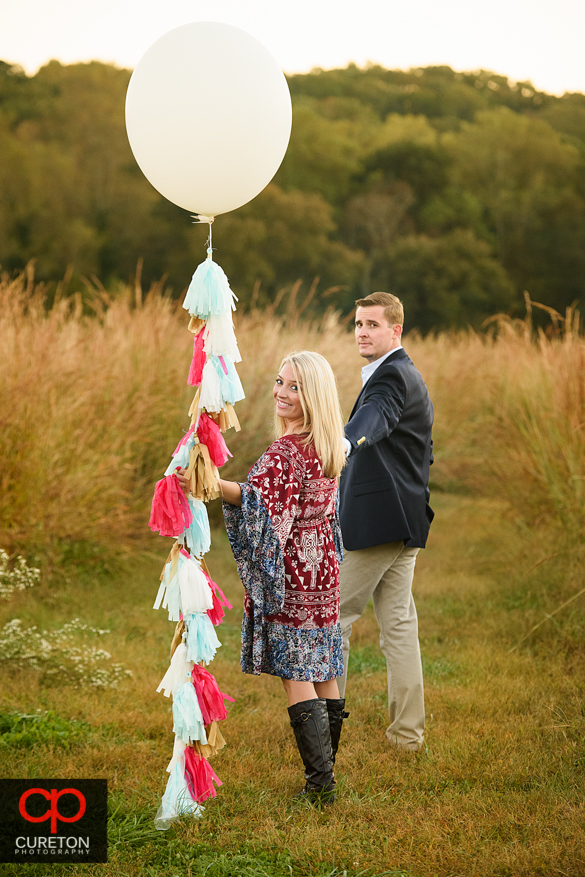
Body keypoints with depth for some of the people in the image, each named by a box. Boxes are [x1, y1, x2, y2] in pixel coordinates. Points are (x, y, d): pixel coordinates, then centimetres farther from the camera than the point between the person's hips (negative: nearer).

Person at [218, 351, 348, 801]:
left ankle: (320, 780, -10)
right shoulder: (328, 448, 10)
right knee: (322, 671, 12)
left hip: (290, 573, -9)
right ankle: (325, 772, 19)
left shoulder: (286, 451, -17)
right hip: (323, 567, 9)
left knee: (295, 674, -6)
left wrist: (212, 483, -46)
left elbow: (259, 498, -32)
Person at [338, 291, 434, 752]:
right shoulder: (411, 377, 20)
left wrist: (345, 441, -56)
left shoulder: (392, 375, -13)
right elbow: (425, 453, 28)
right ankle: (407, 731, 10)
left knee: (334, 617, -2)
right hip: (403, 523, 10)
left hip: (375, 521, -10)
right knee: (398, 623, 9)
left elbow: (376, 417, -37)